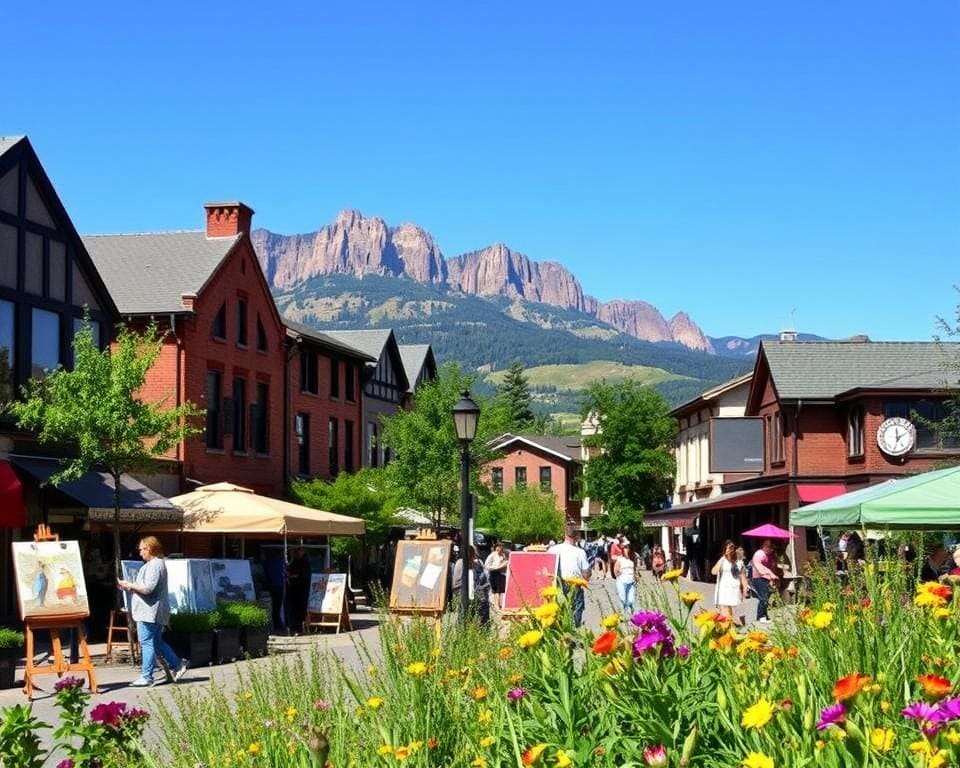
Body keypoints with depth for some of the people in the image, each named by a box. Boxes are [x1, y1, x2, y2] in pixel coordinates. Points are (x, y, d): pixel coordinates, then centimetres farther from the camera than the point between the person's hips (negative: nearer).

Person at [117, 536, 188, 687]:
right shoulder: (156, 563, 18)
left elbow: (147, 588, -23)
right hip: (151, 611, 11)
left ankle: (146, 676, -3)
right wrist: (130, 586, 13)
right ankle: (177, 665, 19)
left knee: (147, 643, -6)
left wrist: (129, 585, -11)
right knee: (157, 642, 17)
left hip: (149, 612, -11)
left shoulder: (154, 565, -16)